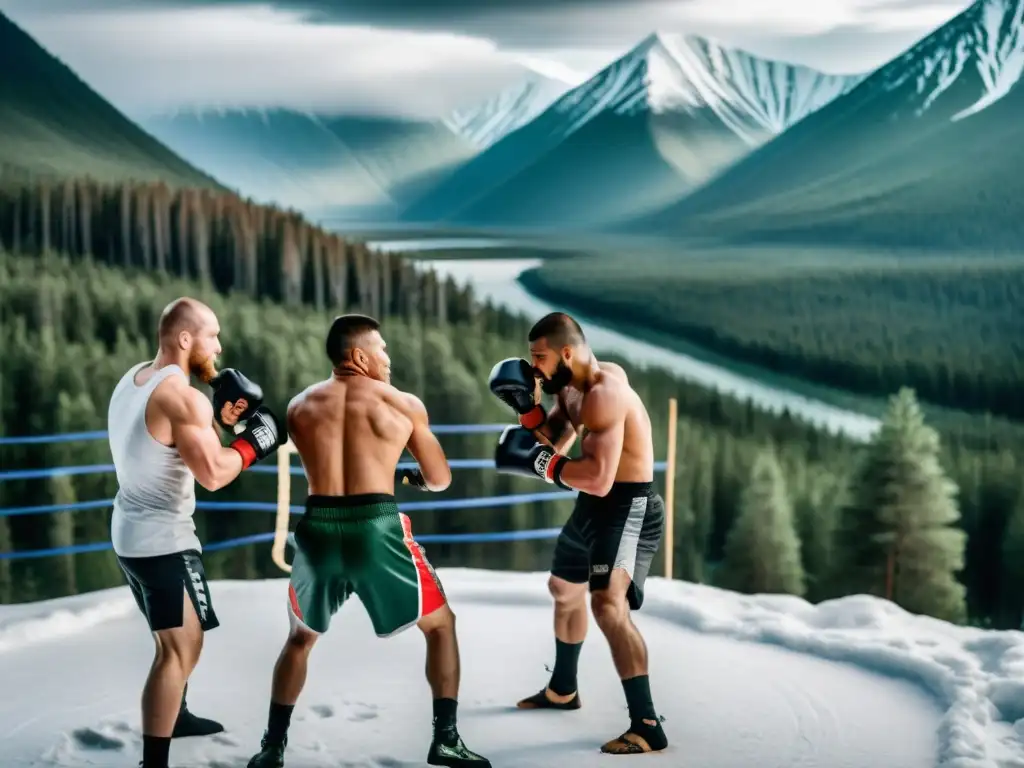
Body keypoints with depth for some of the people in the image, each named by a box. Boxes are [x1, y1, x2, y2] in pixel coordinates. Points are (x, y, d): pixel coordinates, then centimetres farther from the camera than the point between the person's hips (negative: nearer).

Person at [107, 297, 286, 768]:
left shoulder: (132, 381, 8)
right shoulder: (184, 398, -21)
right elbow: (212, 474, -26)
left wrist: (217, 420, 5)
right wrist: (250, 444, -10)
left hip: (131, 531, 10)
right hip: (163, 538, -10)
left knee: (176, 636, 27)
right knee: (180, 648, -7)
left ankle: (175, 715, 44)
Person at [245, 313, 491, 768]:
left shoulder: (300, 406, 11)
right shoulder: (404, 405, 3)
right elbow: (440, 480, 11)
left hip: (318, 529, 3)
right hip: (377, 529, -3)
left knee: (300, 637, 25)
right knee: (440, 625, 17)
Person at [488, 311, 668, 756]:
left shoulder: (604, 394, -27)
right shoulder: (571, 386, 5)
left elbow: (599, 478, -35)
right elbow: (556, 442, 11)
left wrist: (539, 463, -28)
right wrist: (526, 406, -4)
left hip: (628, 508, -11)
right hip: (594, 505, 11)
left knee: (608, 605, -27)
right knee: (564, 590, 27)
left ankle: (647, 726, -26)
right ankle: (562, 690, 49)